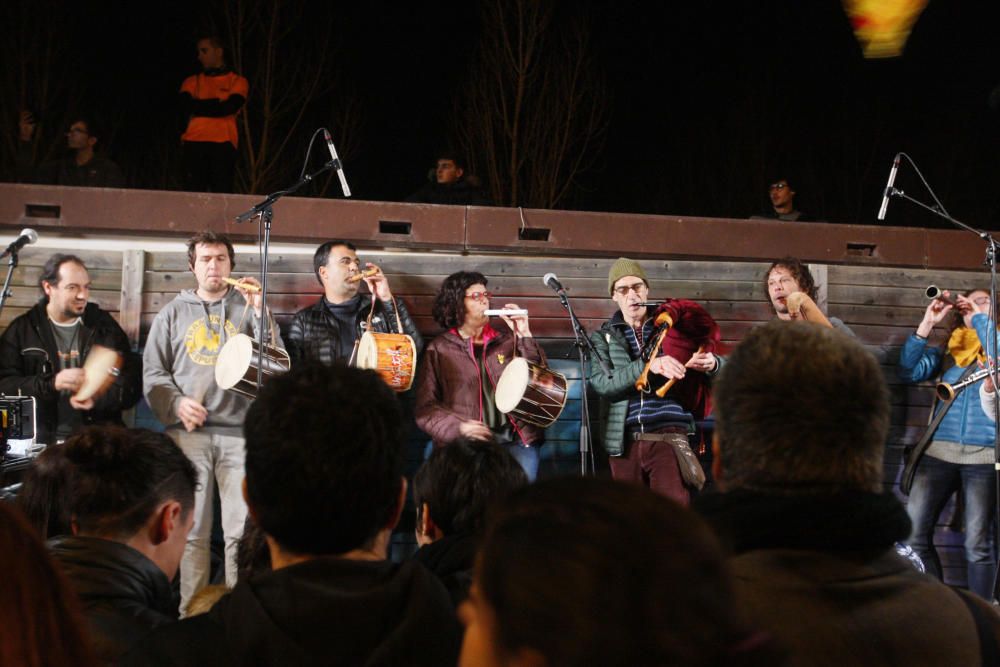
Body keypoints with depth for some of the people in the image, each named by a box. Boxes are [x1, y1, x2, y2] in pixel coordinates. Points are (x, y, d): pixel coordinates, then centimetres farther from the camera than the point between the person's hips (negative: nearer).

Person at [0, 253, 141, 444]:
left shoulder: (105, 326, 10)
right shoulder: (22, 329, 7)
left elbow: (131, 386, 5)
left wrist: (98, 399, -14)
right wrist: (51, 383, -17)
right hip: (40, 440, -1)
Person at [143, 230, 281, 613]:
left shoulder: (248, 308, 13)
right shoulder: (174, 313, 16)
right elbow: (153, 372, 11)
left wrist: (259, 311, -8)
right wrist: (177, 402, -7)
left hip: (240, 430, 0)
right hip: (189, 432, 1)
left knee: (243, 531, -4)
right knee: (192, 530, 0)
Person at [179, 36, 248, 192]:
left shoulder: (237, 81, 12)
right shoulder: (192, 82, 19)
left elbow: (229, 108, -6)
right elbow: (186, 107, 0)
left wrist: (198, 107, 3)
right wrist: (217, 103, -1)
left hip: (223, 144, -2)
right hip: (194, 143, 2)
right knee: (194, 194, -5)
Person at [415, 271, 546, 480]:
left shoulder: (506, 341, 16)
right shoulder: (439, 349, 8)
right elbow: (426, 406, 3)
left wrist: (524, 336, 1)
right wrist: (459, 427, -13)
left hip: (515, 438, 2)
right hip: (464, 442, -2)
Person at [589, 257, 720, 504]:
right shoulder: (603, 337, 10)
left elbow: (711, 362, 10)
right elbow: (601, 382, -8)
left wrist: (712, 364, -17)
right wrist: (648, 366, -24)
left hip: (669, 436, -1)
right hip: (624, 441, 2)